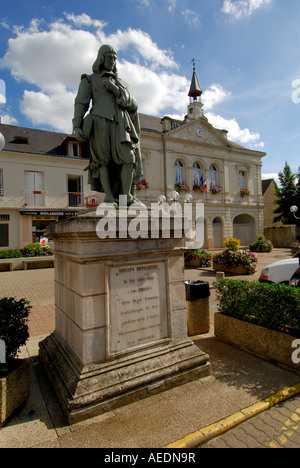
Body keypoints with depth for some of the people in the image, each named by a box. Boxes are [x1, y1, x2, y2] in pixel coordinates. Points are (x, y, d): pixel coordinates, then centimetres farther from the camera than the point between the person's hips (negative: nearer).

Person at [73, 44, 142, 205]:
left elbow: (133, 106, 16)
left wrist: (116, 90, 1)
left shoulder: (121, 83, 33)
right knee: (103, 159, -15)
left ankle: (127, 194, -19)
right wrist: (77, 126, -6)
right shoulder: (89, 80, 24)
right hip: (100, 122, -2)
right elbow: (81, 103, 10)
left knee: (128, 158, -16)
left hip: (120, 124, 3)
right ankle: (109, 195, -18)